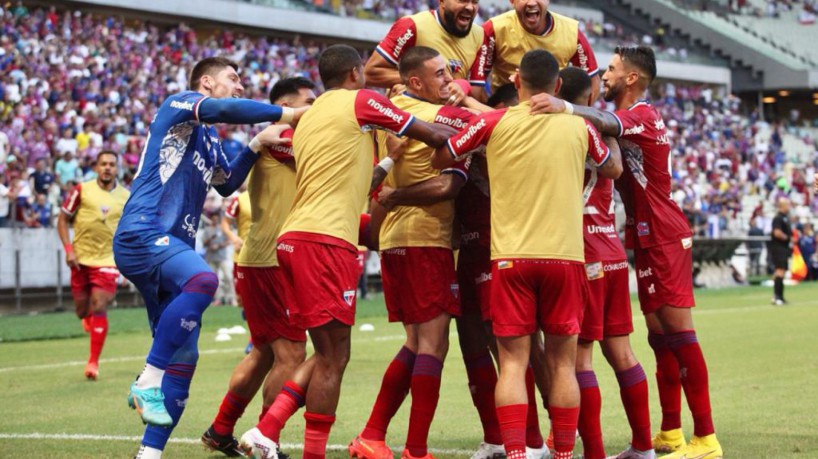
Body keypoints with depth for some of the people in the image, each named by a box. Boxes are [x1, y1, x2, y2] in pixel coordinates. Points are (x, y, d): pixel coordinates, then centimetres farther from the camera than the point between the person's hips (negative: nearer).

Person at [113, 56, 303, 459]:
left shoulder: (210, 138, 26)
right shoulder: (179, 104, 1)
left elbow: (226, 183, 41)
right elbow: (225, 109, -19)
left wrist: (256, 145, 26)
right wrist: (289, 115, -11)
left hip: (174, 245, 10)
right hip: (142, 233, -9)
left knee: (184, 356, 4)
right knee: (202, 279, -37)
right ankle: (148, 382, -29)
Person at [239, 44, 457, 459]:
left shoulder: (308, 117, 23)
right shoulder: (360, 101, 1)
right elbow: (433, 135, 6)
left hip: (293, 238, 8)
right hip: (325, 240, -8)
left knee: (329, 355, 14)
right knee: (333, 357, -6)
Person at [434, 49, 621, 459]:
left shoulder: (493, 122, -1)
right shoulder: (579, 126, 5)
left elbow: (439, 158, 9)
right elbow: (613, 169, 23)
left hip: (511, 256, -1)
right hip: (564, 255, 1)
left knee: (513, 363, -1)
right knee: (562, 363, 8)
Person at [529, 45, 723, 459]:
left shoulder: (643, 116, -13)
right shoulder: (628, 119, 18)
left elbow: (607, 124, -33)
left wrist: (566, 109, -50)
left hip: (665, 237, -9)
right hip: (648, 238, 9)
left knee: (677, 330, -11)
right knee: (659, 335, 10)